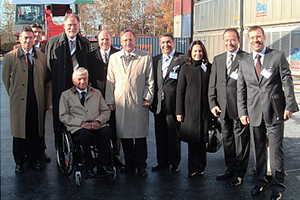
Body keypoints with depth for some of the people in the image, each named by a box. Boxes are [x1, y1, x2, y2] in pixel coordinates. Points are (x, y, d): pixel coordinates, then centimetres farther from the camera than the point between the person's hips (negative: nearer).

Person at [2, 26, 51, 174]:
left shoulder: (41, 57, 7)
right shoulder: (10, 57, 0)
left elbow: (46, 77, 16)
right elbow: (6, 78, 6)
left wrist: (38, 89, 10)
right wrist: (13, 94, 7)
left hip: (37, 101, 2)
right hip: (19, 101, -2)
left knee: (34, 132, 8)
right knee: (19, 132, 5)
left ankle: (33, 160, 23)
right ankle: (19, 162, 17)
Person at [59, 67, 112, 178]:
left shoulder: (97, 93, 24)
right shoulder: (66, 95, 15)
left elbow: (106, 111, 17)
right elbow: (63, 116, 5)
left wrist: (98, 121, -6)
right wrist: (81, 123, -11)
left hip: (97, 126, 2)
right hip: (78, 128, -2)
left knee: (107, 131, -33)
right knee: (84, 134, -38)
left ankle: (102, 165, -24)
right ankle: (89, 168, -25)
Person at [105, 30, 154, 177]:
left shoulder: (145, 58, 5)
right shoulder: (114, 58, 13)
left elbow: (150, 80, 5)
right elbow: (110, 81, 12)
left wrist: (148, 98, -3)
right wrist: (110, 101, 6)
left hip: (139, 104, -2)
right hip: (120, 104, 2)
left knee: (140, 135, 1)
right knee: (124, 135, 6)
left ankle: (141, 165, 14)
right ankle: (129, 163, 21)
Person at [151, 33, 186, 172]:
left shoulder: (182, 59, -2)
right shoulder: (155, 60, 15)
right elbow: (153, 81, 16)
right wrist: (151, 100, 8)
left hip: (173, 103, -5)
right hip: (158, 104, 5)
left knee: (174, 134, 4)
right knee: (160, 134, 11)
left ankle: (174, 162, 17)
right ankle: (162, 162, 23)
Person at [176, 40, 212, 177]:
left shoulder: (209, 68, 6)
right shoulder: (185, 68, 5)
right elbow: (180, 91, 4)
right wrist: (179, 111, -1)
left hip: (205, 109, 1)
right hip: (190, 109, 0)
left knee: (202, 139, 5)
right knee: (192, 140, 3)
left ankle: (201, 168, 18)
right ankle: (192, 169, 13)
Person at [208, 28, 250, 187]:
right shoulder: (217, 59, 14)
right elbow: (212, 84, 13)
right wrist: (213, 103, 4)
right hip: (223, 107, 5)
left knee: (241, 139, 2)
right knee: (227, 139, 14)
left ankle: (239, 173, 14)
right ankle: (230, 169, 28)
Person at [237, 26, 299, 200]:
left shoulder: (278, 56, 2)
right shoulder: (244, 62, 11)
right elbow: (241, 90, 11)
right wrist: (242, 112, 5)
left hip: (275, 112, -3)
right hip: (254, 113, 3)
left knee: (276, 150, 0)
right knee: (259, 151, 11)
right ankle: (261, 182, 26)